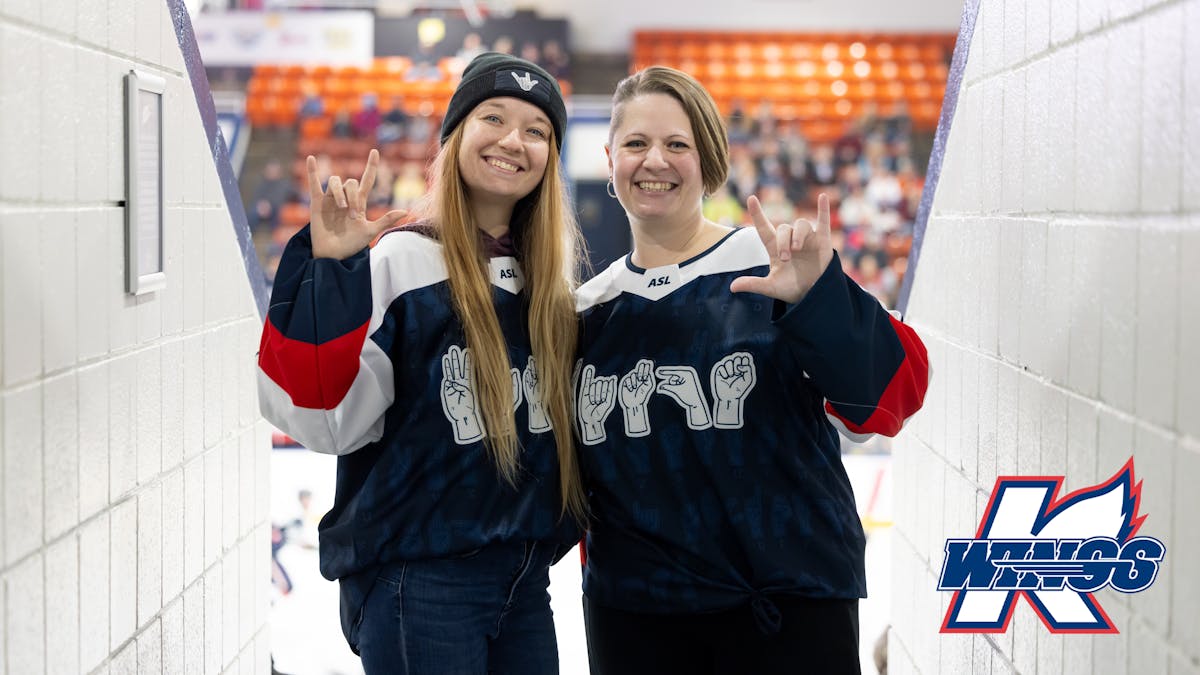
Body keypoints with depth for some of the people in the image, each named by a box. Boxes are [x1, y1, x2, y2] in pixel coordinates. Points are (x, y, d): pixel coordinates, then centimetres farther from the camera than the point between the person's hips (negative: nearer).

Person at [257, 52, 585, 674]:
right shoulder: (397, 260, -10)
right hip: (418, 578, -6)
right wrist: (328, 270, -24)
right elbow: (323, 419, -19)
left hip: (526, 576, 6)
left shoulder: (548, 281, 9)